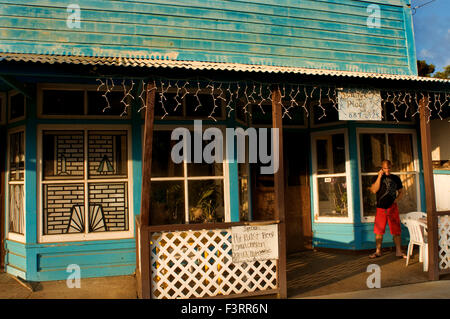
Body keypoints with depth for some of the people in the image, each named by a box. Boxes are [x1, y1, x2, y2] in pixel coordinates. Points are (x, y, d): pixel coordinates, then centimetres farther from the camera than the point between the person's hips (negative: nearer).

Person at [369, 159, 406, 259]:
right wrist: (379, 177, -14)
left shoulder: (396, 178, 8)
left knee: (396, 231, 1)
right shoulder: (378, 178, 4)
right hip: (381, 208, 0)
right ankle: (378, 251, 16)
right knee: (379, 231, 4)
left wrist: (396, 200, -4)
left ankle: (398, 251, 12)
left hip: (393, 208, 0)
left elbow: (401, 192, 15)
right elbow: (374, 190, -11)